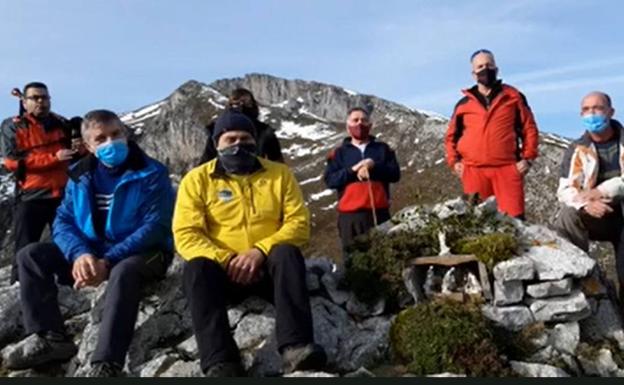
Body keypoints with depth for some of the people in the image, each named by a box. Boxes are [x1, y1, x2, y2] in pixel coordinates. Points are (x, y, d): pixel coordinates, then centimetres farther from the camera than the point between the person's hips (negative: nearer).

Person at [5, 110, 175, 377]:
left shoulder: (151, 174, -10)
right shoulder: (80, 174, 7)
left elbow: (155, 226, -18)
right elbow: (63, 221, 1)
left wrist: (108, 261, -27)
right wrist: (80, 254, -22)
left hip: (141, 253, -6)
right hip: (90, 252, 6)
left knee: (123, 272, -40)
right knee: (31, 255, -8)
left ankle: (105, 364, -43)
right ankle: (49, 336, -16)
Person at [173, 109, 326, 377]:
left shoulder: (280, 174, 7)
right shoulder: (197, 179, 4)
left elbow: (299, 223, -2)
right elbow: (186, 235, -6)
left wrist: (260, 251, -19)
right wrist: (228, 260, -21)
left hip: (269, 266, 1)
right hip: (224, 270, 0)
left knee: (287, 253, -30)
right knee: (197, 266, -31)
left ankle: (295, 347, -41)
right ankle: (221, 363, -38)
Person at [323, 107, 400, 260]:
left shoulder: (383, 149, 13)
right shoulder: (339, 153, 11)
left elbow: (395, 174, 1)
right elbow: (329, 180, -1)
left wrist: (373, 166, -13)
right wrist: (353, 170, -13)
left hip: (379, 212, 1)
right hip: (350, 215, 0)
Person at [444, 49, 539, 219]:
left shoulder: (513, 96, 11)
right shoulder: (464, 104, 13)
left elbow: (529, 128, 11)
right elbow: (452, 135, 18)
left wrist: (527, 158, 1)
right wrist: (454, 161, 5)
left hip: (507, 168, -1)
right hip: (474, 170, 1)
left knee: (514, 217, -7)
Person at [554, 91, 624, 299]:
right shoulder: (577, 149, 0)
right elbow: (565, 189, -12)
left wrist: (602, 191, -30)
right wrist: (585, 203, -33)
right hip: (596, 216, 0)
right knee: (567, 217, -30)